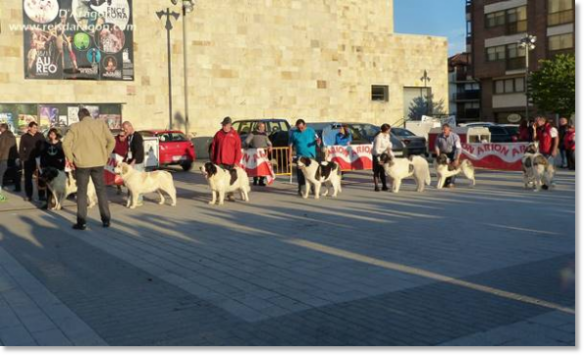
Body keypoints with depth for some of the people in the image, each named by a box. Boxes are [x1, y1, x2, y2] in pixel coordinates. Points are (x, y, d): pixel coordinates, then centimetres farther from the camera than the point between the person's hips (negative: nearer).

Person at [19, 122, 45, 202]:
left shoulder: (40, 136, 3)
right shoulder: (24, 137, 3)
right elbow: (21, 149, 6)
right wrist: (22, 159, -3)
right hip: (28, 160, 0)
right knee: (28, 178, 5)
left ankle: (41, 195, 4)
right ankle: (29, 195, 12)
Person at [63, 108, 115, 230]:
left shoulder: (76, 126, -2)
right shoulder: (101, 124, 2)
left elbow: (66, 143, -9)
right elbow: (111, 141, -2)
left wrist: (70, 158, 2)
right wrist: (105, 156, 7)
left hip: (82, 162, -1)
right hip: (98, 162, 1)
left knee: (82, 191, 7)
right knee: (101, 189, 10)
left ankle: (81, 222, 5)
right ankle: (106, 220, 12)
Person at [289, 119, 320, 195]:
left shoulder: (311, 131, 2)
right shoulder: (294, 133, 4)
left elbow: (317, 139, 2)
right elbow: (291, 145, 8)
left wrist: (318, 141, -22)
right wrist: (290, 155, 1)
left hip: (311, 155, 0)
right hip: (300, 156, 0)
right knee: (300, 173, -3)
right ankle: (301, 189, 6)